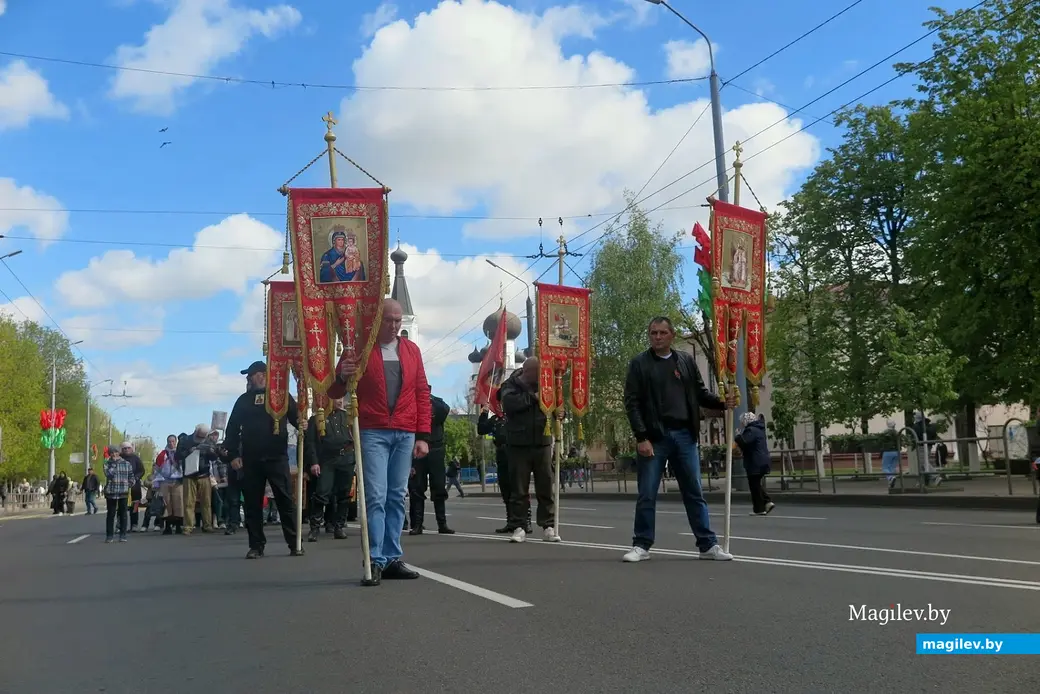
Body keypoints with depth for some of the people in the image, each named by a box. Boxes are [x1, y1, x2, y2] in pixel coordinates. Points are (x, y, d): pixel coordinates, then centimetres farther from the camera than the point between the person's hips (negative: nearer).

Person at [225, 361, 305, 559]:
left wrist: (302, 425, -22)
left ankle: (295, 543, 1)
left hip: (277, 457, -3)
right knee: (252, 503, 4)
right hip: (251, 459, 3)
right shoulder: (243, 400, 15)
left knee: (285, 500, -3)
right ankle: (256, 545, 10)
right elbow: (232, 428, 13)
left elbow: (296, 417, 2)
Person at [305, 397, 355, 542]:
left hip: (346, 459, 3)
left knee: (343, 495, 4)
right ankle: (315, 528, -4)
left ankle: (339, 527, 13)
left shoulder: (348, 416, 17)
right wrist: (313, 462, -8)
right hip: (326, 461, -3)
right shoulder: (316, 418, 8)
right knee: (321, 494, -12)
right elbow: (310, 442, 2)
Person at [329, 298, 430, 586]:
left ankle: (393, 558, 12)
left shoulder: (411, 350, 11)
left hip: (405, 435, 4)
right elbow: (334, 393, 4)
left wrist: (423, 436, 4)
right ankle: (375, 562, -5)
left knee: (397, 497, 7)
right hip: (373, 433, -3)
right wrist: (342, 378, -20)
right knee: (376, 496, -9)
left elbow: (422, 394, 11)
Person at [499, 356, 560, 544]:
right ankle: (518, 527, 7)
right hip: (519, 445, -3)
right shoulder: (511, 386, -1)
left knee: (546, 486, 4)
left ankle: (548, 527, 10)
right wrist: (532, 397, -17)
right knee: (519, 488, 1)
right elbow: (509, 403, -20)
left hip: (542, 443, 3)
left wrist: (559, 412, -4)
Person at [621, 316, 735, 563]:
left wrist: (722, 403, -5)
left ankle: (708, 545, 14)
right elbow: (631, 403, -5)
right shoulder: (639, 363, 1)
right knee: (647, 495, 2)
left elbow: (700, 394, 15)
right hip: (653, 437, -3)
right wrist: (641, 437, -13)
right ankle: (641, 545, 12)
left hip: (684, 436, 3)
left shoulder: (686, 361, 11)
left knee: (695, 493, 8)